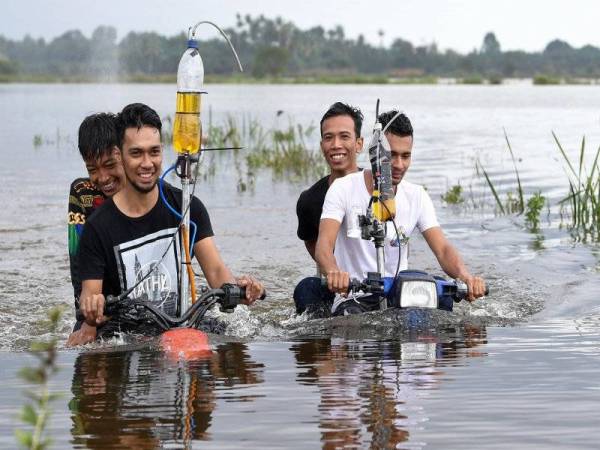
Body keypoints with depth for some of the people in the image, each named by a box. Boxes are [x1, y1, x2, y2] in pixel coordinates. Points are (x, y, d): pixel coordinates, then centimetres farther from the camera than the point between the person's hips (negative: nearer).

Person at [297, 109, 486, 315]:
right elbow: (324, 244, -18)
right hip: (352, 298, -3)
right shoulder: (344, 189, -6)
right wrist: (333, 272, -43)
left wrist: (465, 276, -27)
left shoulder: (417, 196, 5)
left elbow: (443, 249, -3)